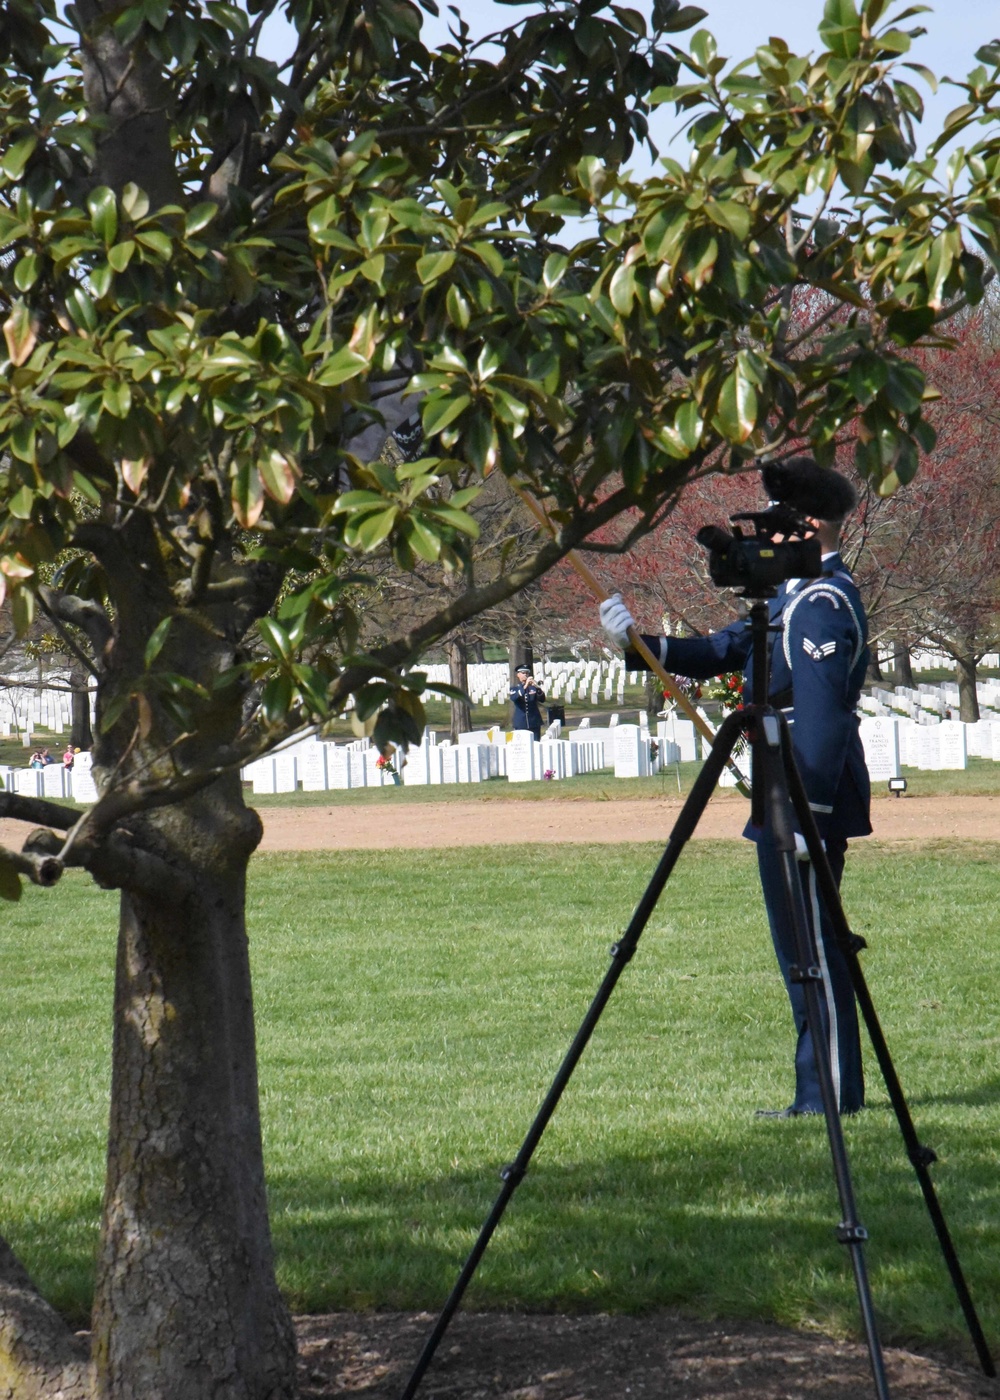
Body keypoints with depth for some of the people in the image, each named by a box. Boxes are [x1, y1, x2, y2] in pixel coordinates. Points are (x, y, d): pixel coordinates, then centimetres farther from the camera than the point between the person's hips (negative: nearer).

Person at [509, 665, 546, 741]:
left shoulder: (533, 687, 8)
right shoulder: (514, 689, 5)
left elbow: (542, 699, -6)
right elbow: (513, 698, -17)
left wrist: (538, 688, -26)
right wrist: (525, 687, -30)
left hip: (534, 723, 1)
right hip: (521, 725, -1)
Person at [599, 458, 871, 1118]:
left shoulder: (824, 601, -16)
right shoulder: (794, 594, 16)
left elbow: (822, 716, -22)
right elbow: (726, 650, 19)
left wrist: (806, 812, -25)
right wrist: (639, 643, 8)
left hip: (809, 798, -10)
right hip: (788, 797, 10)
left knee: (811, 942, -5)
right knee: (802, 943, 13)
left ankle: (833, 1094, 0)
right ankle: (820, 1090, 18)